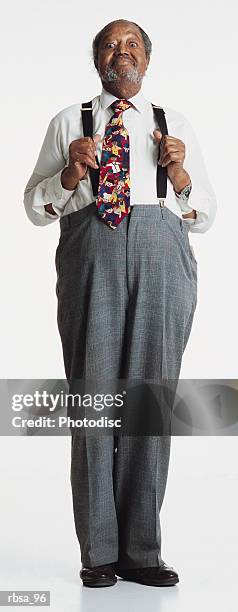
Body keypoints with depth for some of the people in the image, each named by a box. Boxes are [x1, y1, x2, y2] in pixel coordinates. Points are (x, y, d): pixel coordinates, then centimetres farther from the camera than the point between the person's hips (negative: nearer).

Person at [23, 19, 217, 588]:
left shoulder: (175, 124, 21)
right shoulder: (69, 121, 19)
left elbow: (205, 214, 17)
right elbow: (35, 206, 14)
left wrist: (179, 170, -1)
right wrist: (72, 171, -4)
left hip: (162, 250, 1)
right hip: (91, 248, -1)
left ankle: (142, 551, 4)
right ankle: (99, 552, 1)